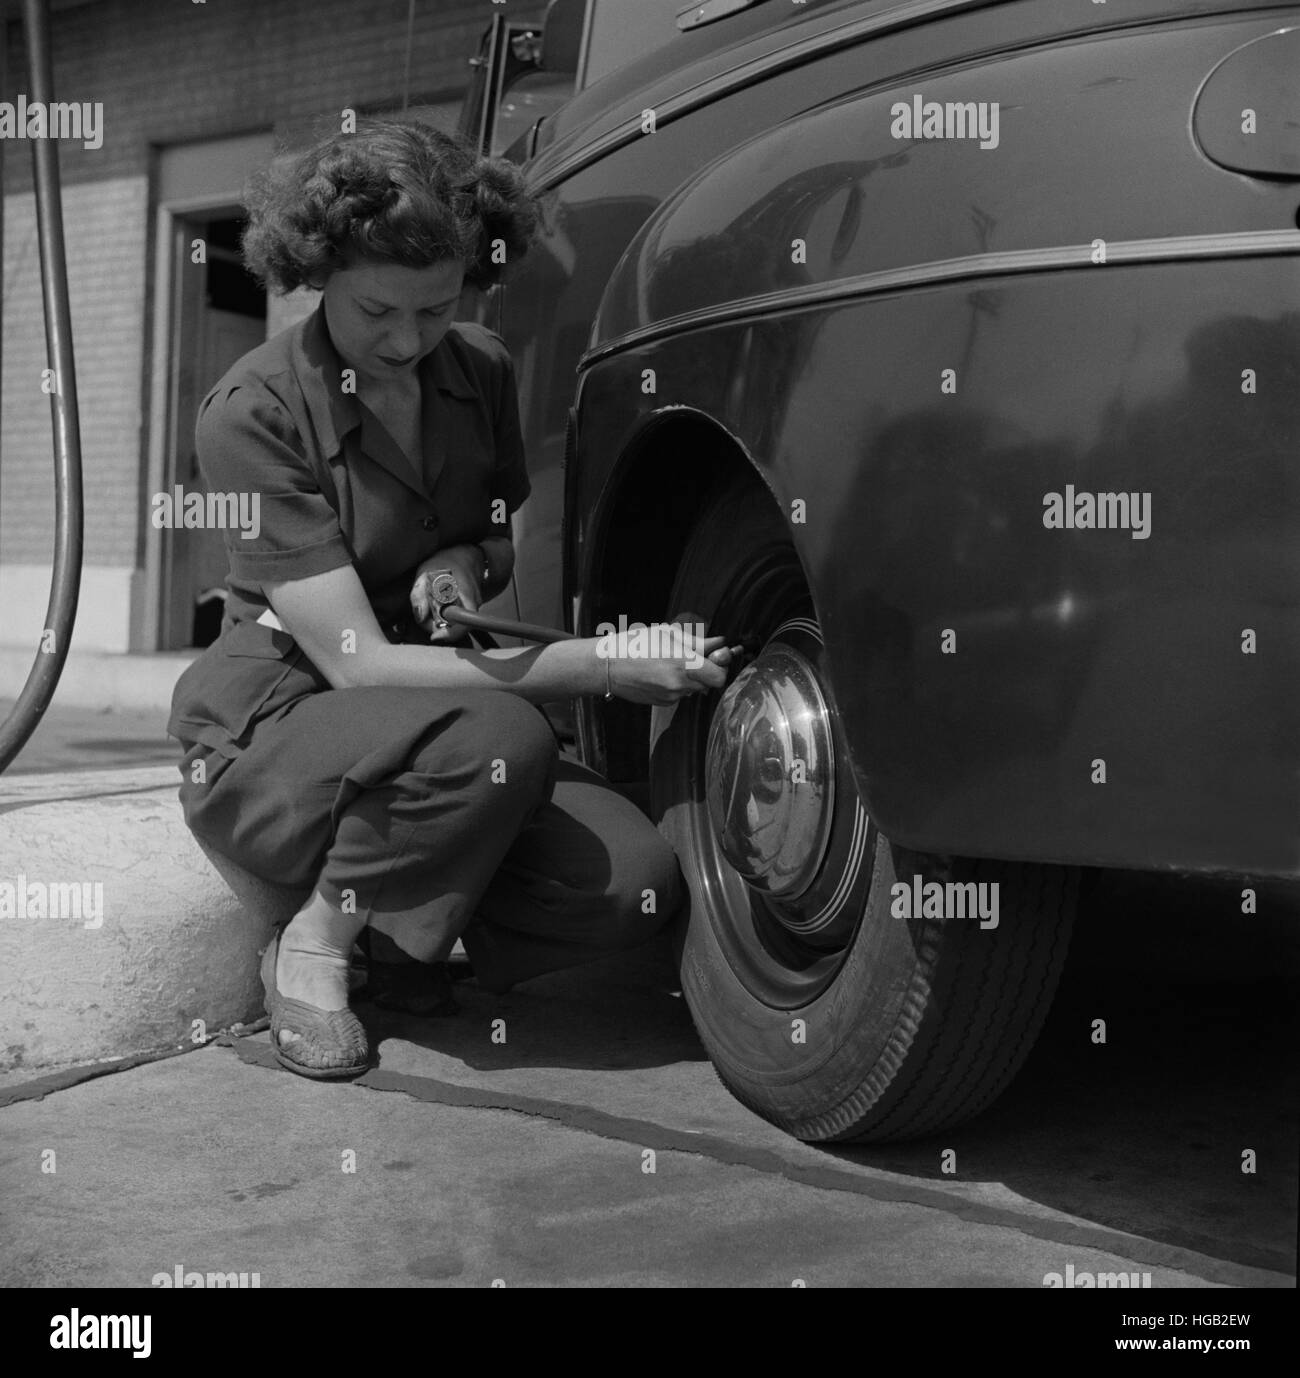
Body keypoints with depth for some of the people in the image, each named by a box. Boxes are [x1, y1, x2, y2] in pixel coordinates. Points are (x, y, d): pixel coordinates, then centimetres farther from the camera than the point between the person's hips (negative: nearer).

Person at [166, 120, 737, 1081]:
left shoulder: (483, 371, 0)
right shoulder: (251, 414, -18)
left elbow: (519, 542, 18)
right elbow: (356, 662, -23)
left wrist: (470, 563, -9)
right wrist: (603, 665, -30)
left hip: (434, 732, 5)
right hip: (265, 741, -5)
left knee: (640, 883, -19)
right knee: (499, 739, -36)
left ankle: (394, 936, 5)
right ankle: (313, 946, -11)